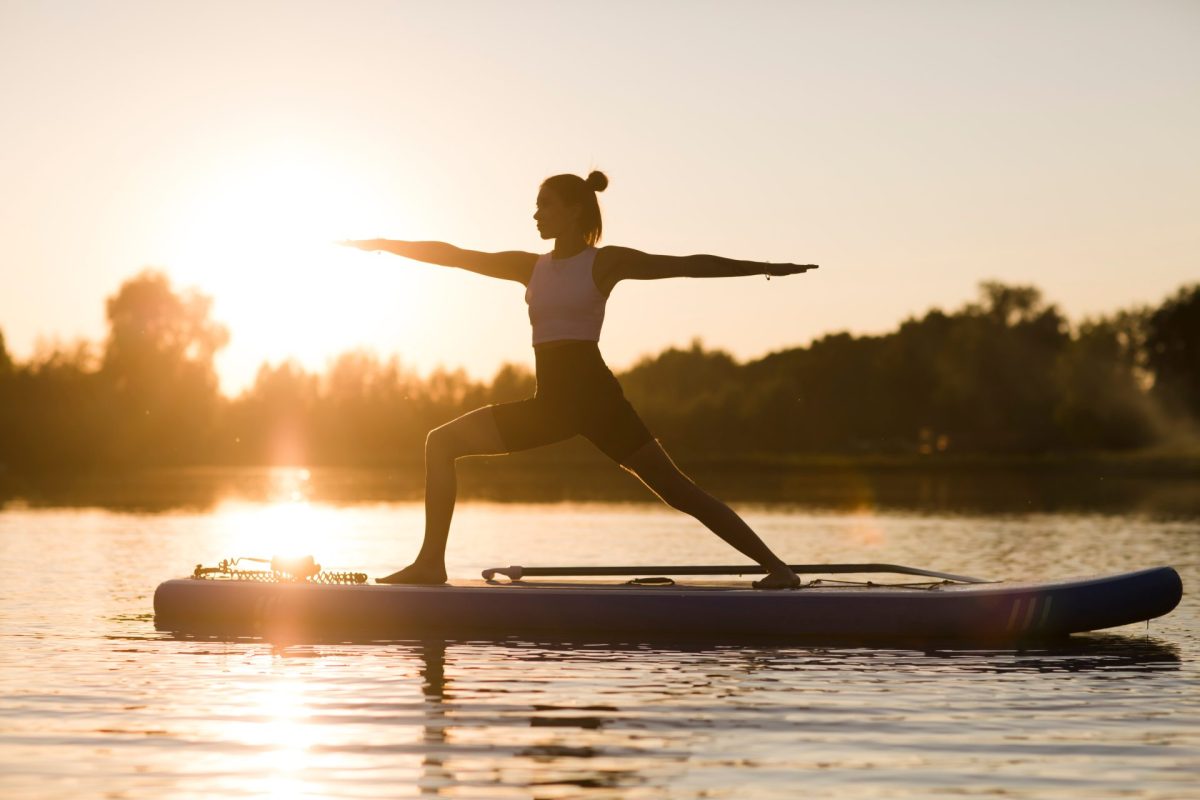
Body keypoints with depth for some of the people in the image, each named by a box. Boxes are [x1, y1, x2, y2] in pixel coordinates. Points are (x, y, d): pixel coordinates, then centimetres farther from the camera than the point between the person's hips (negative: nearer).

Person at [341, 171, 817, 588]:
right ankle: (431, 563, 1)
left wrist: (766, 268, -11)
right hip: (549, 403, 6)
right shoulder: (531, 267, 14)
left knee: (675, 490, -10)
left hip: (594, 396, -6)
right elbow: (456, 256, 17)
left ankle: (776, 567, -7)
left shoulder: (605, 262, -1)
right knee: (442, 443, 2)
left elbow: (688, 266, -5)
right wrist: (384, 245, 15)